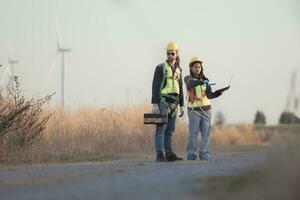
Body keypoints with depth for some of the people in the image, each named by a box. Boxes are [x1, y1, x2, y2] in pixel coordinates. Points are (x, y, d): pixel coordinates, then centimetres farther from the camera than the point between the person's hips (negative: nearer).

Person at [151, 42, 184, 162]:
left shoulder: (178, 69, 15)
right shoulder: (160, 68, -4)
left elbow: (180, 89, 18)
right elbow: (155, 86, -9)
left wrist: (182, 106, 14)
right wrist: (154, 104, -17)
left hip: (173, 103, 6)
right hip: (163, 101, -6)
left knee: (170, 130, 6)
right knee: (161, 128, -9)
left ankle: (169, 154, 7)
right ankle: (160, 155, -12)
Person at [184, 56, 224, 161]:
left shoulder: (205, 79, 10)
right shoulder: (188, 78, 0)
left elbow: (210, 95, 0)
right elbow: (191, 83, -26)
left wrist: (219, 92, -19)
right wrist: (201, 82, -44)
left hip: (206, 109, 3)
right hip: (194, 110, -3)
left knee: (206, 132, -2)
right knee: (193, 133, -8)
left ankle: (204, 155, 1)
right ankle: (191, 155, -3)